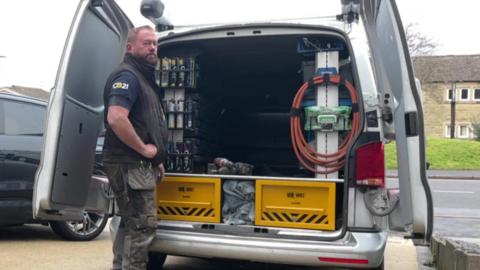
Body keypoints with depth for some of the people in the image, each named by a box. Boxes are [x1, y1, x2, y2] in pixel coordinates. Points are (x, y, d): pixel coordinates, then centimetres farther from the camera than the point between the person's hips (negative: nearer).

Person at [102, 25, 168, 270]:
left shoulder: (143, 77, 20)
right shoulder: (127, 75, -12)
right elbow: (116, 118, -29)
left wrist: (156, 160, 21)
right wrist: (144, 149, -20)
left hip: (138, 164, 10)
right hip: (131, 164, -10)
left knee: (131, 223, 17)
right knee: (142, 224, -6)